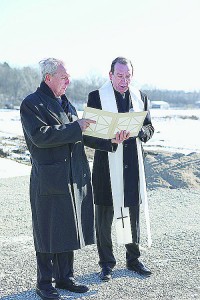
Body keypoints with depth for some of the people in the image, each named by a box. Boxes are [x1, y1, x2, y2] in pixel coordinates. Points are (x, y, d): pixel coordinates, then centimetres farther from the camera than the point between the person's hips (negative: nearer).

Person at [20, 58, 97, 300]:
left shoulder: (66, 103, 18)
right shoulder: (31, 104, -8)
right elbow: (40, 136, -21)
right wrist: (76, 128, -21)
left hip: (73, 179, 7)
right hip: (49, 178, -7)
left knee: (68, 230, 13)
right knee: (48, 232, 1)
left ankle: (65, 277, 26)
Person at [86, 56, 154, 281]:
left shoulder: (140, 97, 9)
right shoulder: (96, 97, -5)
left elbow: (149, 129, 13)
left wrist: (138, 131, -10)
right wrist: (111, 140, -26)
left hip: (132, 164, 4)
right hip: (106, 165, -4)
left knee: (134, 214, 12)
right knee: (104, 216, 4)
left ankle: (133, 258, 29)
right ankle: (106, 263, 18)